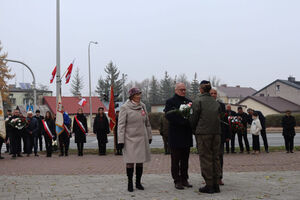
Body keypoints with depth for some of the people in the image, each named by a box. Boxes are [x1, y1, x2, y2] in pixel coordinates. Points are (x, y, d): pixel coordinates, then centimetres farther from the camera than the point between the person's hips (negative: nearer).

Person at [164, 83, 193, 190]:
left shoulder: (188, 101, 15)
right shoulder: (170, 102, -3)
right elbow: (169, 116, -15)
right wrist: (184, 121, -21)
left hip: (186, 135, 5)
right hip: (176, 136, -5)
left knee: (185, 159, 10)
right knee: (176, 160, 0)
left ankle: (184, 179, 18)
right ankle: (177, 181, 6)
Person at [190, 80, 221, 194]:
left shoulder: (198, 101, -5)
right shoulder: (216, 102, 12)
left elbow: (194, 118, -4)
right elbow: (218, 117, 13)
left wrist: (193, 130, 12)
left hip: (203, 133, -5)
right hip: (216, 133, 5)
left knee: (206, 158, 0)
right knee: (215, 158, 9)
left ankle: (209, 185, 0)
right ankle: (216, 184, 13)